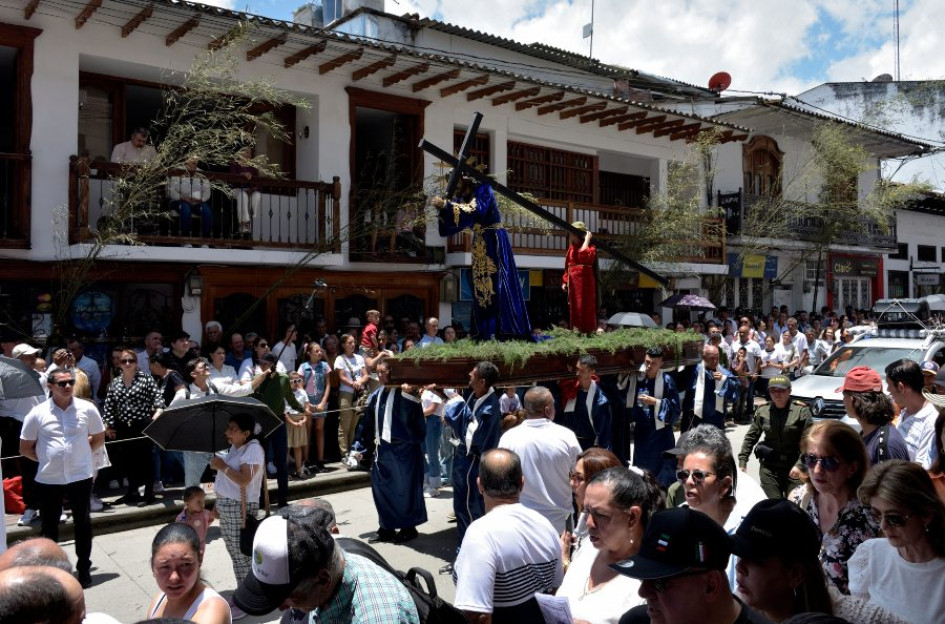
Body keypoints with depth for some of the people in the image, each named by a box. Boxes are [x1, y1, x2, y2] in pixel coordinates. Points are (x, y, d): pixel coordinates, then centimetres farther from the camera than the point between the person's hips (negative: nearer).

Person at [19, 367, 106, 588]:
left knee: (82, 523, 11)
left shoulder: (87, 408, -5)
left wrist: (81, 453, 1)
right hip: (48, 479, 0)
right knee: (49, 527, 12)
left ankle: (84, 568, 25)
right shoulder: (37, 413, -6)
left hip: (80, 476, 0)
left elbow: (99, 438, 9)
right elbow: (25, 448, 4)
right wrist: (48, 459, -1)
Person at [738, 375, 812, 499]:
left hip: (794, 467, -2)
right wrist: (742, 461, 3)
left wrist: (799, 464, -18)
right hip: (769, 467, 2)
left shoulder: (801, 411, -5)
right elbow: (750, 438, 9)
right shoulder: (762, 411, 4)